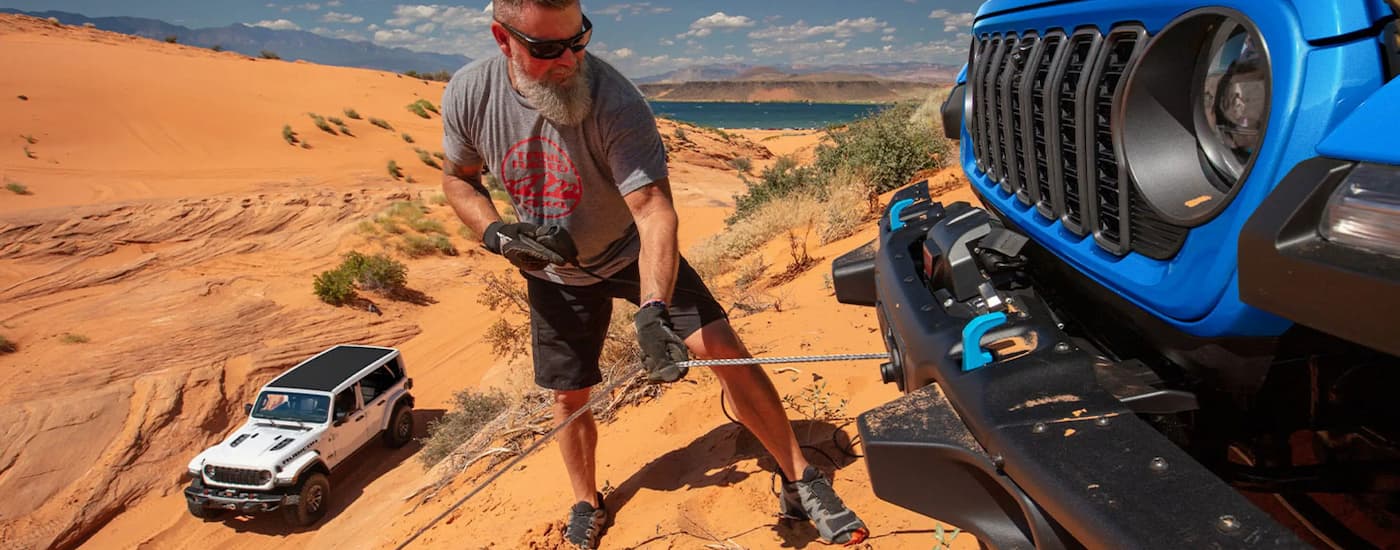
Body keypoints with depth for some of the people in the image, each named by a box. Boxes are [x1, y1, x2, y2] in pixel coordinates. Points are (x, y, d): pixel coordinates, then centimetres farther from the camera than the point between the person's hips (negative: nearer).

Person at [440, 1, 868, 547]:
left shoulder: (616, 101, -30)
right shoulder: (468, 94, -16)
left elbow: (654, 211, -36)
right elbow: (458, 179, 1)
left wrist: (652, 310, -49)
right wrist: (496, 232, -19)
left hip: (632, 253, -3)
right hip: (555, 273, 3)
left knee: (724, 349, -17)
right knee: (569, 397, 11)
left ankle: (801, 484, -2)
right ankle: (586, 505, 39)